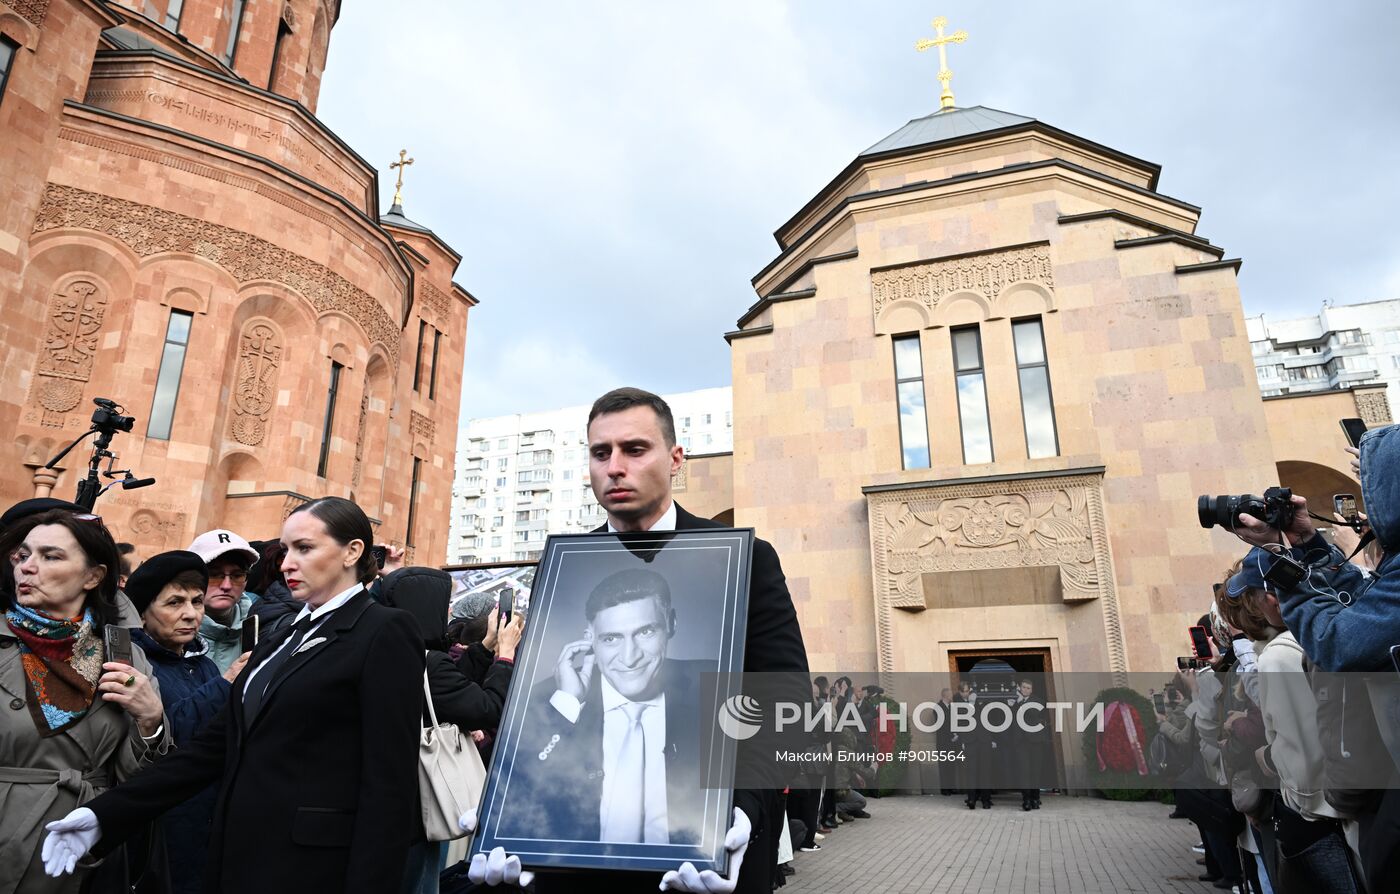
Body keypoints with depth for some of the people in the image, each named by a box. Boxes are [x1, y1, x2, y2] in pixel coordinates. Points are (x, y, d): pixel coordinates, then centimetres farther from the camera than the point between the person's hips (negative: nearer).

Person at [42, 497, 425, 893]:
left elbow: (390, 783, -16)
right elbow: (215, 745, 10)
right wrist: (105, 814, 1)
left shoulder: (384, 633, -12)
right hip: (243, 853, 8)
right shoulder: (284, 640, 14)